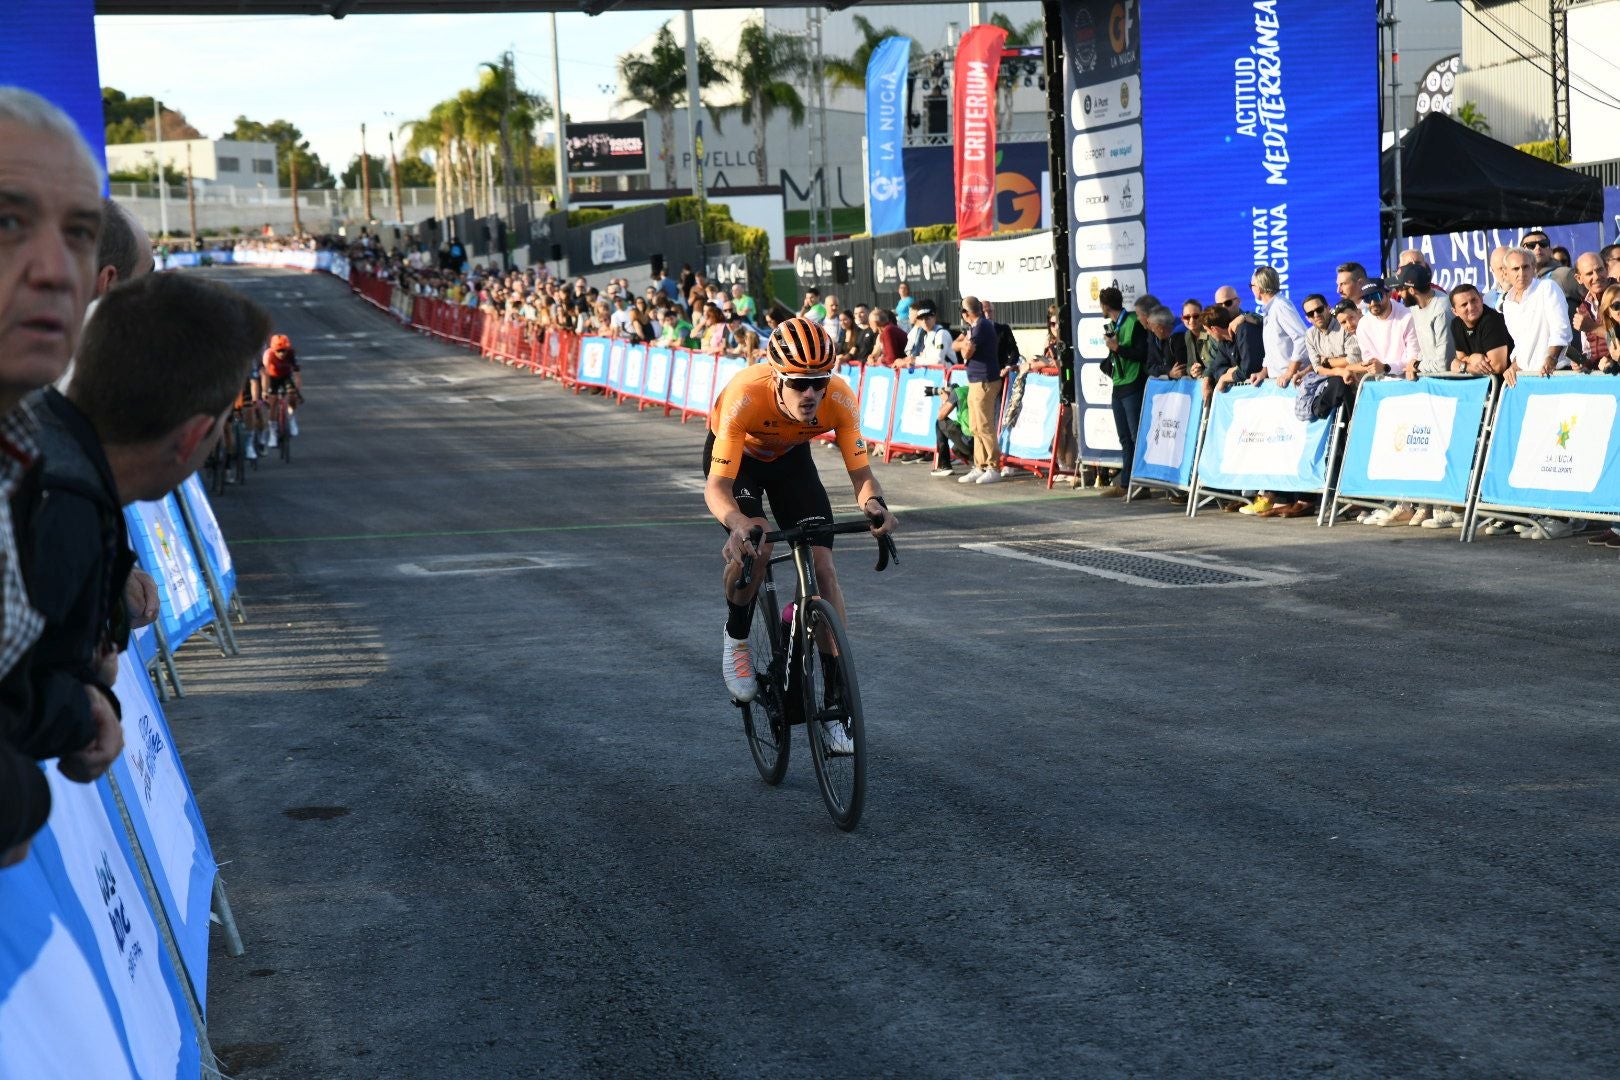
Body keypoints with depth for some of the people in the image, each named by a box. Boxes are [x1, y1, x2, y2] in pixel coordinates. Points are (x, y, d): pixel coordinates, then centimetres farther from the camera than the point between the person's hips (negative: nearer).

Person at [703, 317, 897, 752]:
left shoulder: (839, 398, -33)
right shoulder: (745, 397, -41)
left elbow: (861, 472, -27)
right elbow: (716, 488, -40)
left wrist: (873, 502, -50)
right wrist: (737, 523, -61)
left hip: (790, 457, 3)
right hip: (736, 455, -2)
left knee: (822, 564, -11)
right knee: (755, 548, -29)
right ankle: (736, 639, 3)